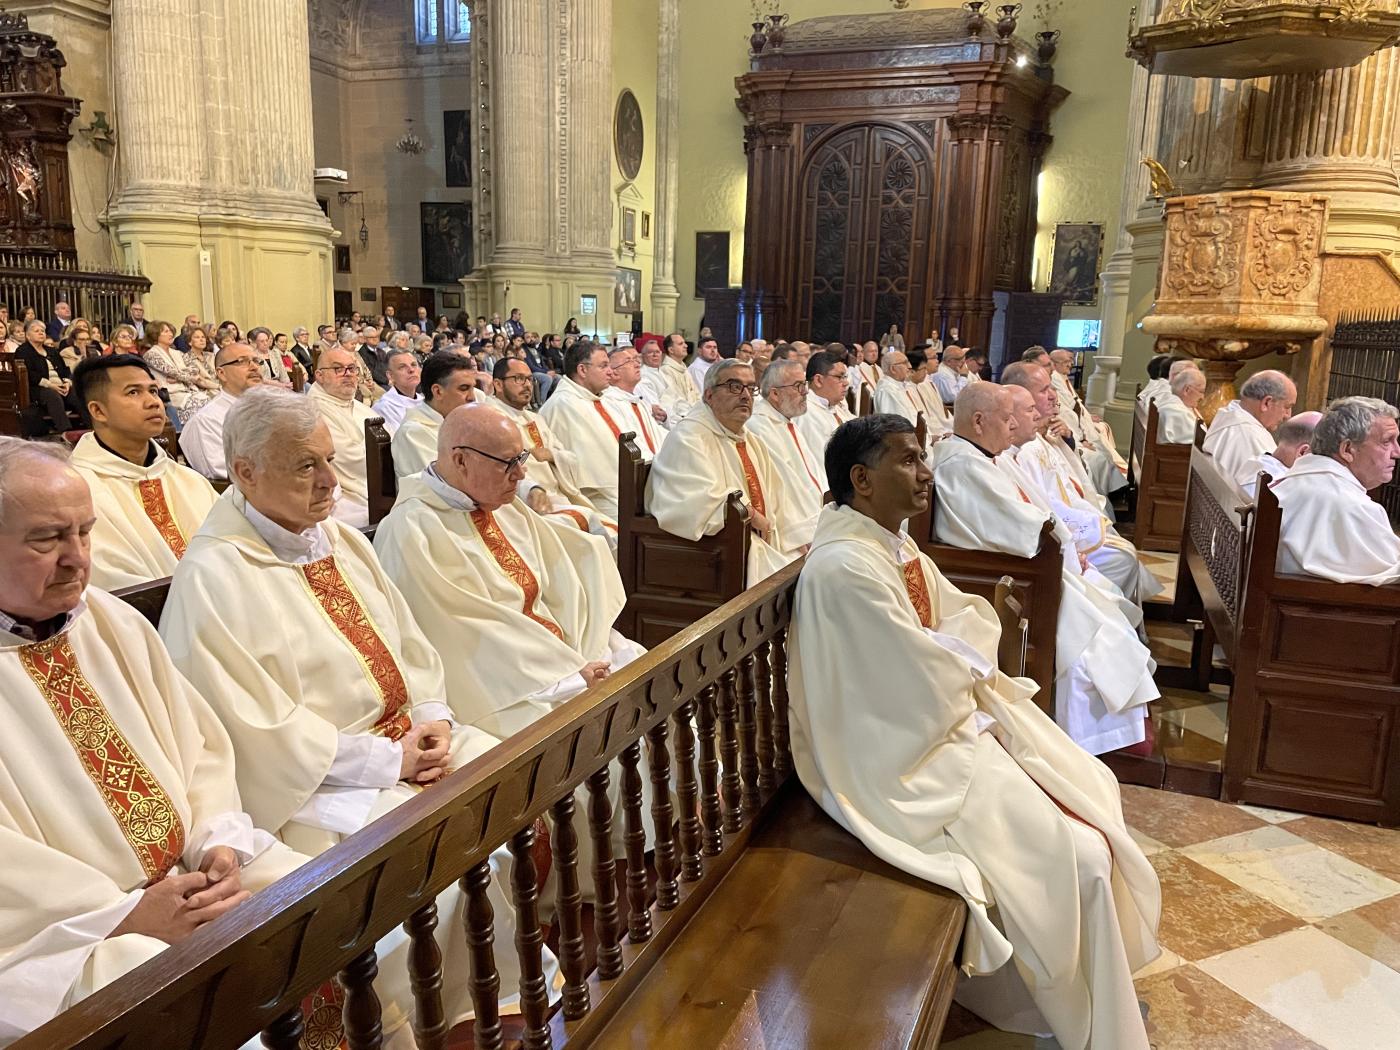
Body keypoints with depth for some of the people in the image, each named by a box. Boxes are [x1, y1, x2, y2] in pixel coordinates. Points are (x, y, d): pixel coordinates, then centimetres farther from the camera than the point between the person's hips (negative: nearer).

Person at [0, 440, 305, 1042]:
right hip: (58, 931, -5)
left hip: (190, 872, 6)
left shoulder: (113, 622, 11)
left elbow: (198, 745, 10)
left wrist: (219, 843, -6)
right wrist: (124, 915, -18)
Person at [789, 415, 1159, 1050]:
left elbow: (974, 623, 8)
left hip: (951, 716, 10)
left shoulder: (897, 546, 5)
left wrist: (951, 655, -12)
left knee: (1091, 787, 14)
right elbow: (930, 691, -24)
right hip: (907, 757, -10)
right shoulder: (844, 568, -27)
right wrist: (968, 660, -4)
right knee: (1076, 857, -9)